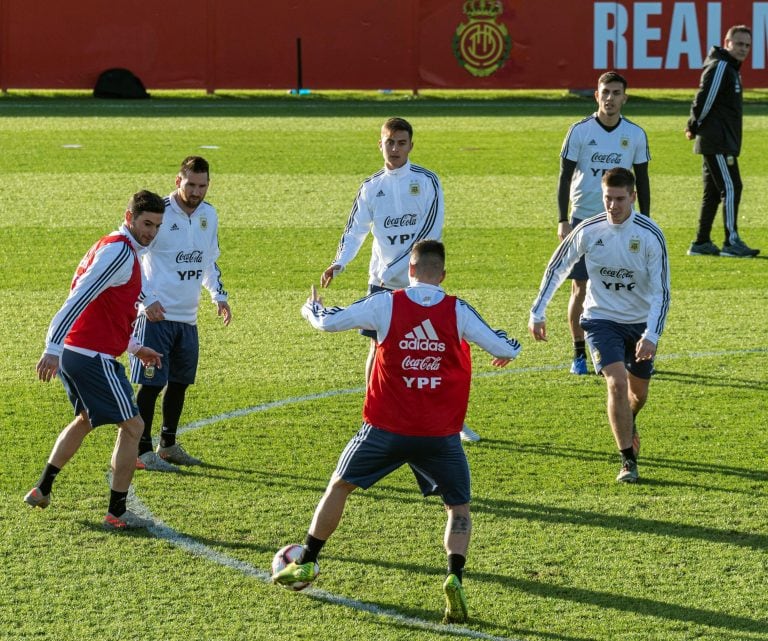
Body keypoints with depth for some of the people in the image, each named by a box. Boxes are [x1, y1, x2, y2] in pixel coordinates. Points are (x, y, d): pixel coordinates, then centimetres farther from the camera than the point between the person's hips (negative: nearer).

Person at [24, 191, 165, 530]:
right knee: (132, 426, -3)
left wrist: (135, 348, 28)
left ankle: (42, 489, 33)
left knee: (86, 419, 31)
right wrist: (53, 348, -31)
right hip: (94, 357, -10)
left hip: (74, 352, 10)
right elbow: (80, 298, -24)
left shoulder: (112, 247, 19)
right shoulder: (120, 251, -14)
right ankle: (117, 513, -1)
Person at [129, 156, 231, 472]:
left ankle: (168, 445, 26)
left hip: (188, 316, 7)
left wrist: (218, 295, 12)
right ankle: (142, 451, -2)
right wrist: (146, 300, -18)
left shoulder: (208, 215, 9)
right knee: (152, 383, -7)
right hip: (156, 314, -7)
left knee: (180, 381, 13)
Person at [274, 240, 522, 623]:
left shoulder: (384, 304, -6)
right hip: (440, 434, 0)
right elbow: (505, 349, 1)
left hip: (386, 428, 0)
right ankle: (454, 575, -11)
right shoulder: (458, 312, -4)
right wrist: (507, 352, 27)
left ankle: (305, 564, 29)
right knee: (459, 506, 14)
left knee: (339, 486, 22)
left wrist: (310, 309, 24)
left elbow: (328, 322, 0)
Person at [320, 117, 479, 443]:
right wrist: (339, 263, -13)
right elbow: (355, 230, 6)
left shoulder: (426, 181, -6)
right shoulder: (371, 187, 6)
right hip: (381, 281, 3)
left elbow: (430, 232, -13)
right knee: (378, 347, 0)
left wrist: (395, 268, -18)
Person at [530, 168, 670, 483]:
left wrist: (651, 336, -26)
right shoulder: (588, 231, -14)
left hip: (641, 322, 1)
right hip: (601, 319, -1)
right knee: (616, 383, -20)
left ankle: (627, 424, 52)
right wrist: (537, 312, 2)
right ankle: (628, 461, -12)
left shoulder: (651, 235, -17)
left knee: (638, 392, 15)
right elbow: (556, 268, 2)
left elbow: (661, 291, -15)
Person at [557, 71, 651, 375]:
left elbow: (642, 179, 10)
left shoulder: (635, 134, 3)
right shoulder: (580, 131, -3)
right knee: (580, 289, -1)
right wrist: (562, 220, -6)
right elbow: (565, 176, 1)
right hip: (583, 218, -1)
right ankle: (579, 353, 9)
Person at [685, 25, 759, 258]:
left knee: (713, 192, 11)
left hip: (723, 142, 10)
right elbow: (704, 99, -17)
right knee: (731, 188, -11)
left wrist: (695, 126, 11)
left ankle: (702, 243, 15)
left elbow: (702, 101, 21)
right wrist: (695, 127, -6)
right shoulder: (720, 67, -13)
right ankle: (732, 242, -11)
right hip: (717, 142, -10)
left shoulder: (731, 68, 19)